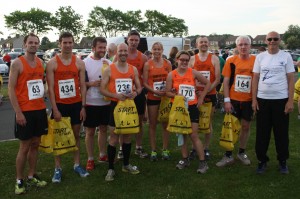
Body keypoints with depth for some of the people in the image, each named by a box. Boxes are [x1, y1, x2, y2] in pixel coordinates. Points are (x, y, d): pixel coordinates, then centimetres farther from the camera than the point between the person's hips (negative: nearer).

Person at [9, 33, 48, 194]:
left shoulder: (40, 62, 9)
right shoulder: (17, 63, -8)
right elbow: (11, 89, -11)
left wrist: (43, 106, 10)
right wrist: (18, 112, -17)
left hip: (40, 110, 6)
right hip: (25, 112, -6)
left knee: (35, 145, 12)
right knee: (24, 147, 1)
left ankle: (32, 177, 24)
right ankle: (19, 181, 15)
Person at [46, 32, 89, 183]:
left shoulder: (79, 62, 2)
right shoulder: (52, 63, -6)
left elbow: (82, 86, 3)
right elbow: (50, 88, -9)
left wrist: (83, 106, -3)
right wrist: (55, 109, -14)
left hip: (76, 104, 3)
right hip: (60, 105, -2)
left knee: (76, 134, 12)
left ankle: (77, 165, 23)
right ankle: (58, 168, 15)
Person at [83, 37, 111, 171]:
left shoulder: (108, 63, 5)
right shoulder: (85, 62, -7)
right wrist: (91, 83, -22)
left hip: (106, 103, 4)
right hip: (90, 103, -4)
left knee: (103, 129, 16)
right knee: (90, 132, 6)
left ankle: (102, 155, 32)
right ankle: (90, 159, 19)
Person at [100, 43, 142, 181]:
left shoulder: (133, 69, 6)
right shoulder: (109, 69, -5)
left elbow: (139, 87, 11)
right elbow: (102, 89, -7)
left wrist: (135, 93, -12)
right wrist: (116, 95, -22)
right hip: (116, 105, -3)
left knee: (127, 136, 14)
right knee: (114, 138, -1)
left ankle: (126, 165, 29)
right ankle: (111, 168, 11)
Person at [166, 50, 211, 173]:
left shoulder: (193, 72, -5)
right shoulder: (171, 75, -3)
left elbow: (207, 83, 4)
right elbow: (168, 92, -1)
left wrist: (201, 97, 0)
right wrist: (176, 95, -21)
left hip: (192, 107, -2)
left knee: (193, 135, -3)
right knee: (182, 135, 12)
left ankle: (203, 162, 7)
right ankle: (185, 159, 26)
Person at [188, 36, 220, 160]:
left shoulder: (214, 59, 1)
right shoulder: (192, 59, 4)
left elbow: (217, 79, -4)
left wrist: (206, 91, -14)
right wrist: (195, 91, -12)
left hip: (210, 95, -1)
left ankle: (206, 149, 18)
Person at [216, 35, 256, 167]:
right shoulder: (231, 61, -1)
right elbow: (226, 81, 0)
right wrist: (226, 100, -6)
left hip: (249, 100, 1)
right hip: (233, 99, 0)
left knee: (246, 126, 11)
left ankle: (242, 153, 29)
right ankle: (228, 156, 16)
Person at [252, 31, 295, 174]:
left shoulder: (286, 56, 1)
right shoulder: (260, 57, 5)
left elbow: (291, 79, 0)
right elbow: (255, 79, 6)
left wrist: (290, 101, -6)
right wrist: (254, 99, 1)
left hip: (281, 100, -1)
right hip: (262, 99, 2)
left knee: (281, 132, 8)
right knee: (262, 132, 7)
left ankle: (282, 161, 25)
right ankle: (262, 160, 21)